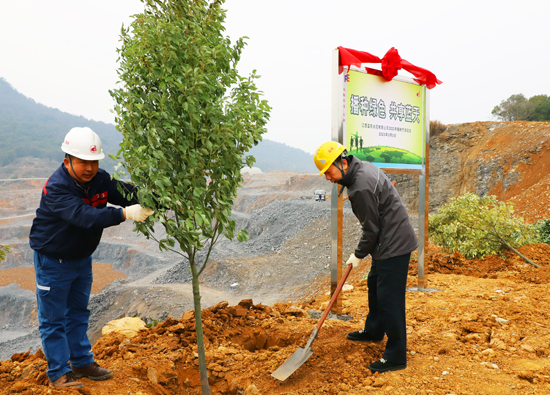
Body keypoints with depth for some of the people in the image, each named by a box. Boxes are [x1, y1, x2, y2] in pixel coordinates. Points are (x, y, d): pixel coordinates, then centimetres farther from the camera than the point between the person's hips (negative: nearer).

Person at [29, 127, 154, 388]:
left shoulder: (100, 180, -10)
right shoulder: (56, 188, -31)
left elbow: (130, 193, -14)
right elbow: (84, 216, -45)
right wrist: (125, 213, -55)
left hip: (82, 258, 7)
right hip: (53, 261, -7)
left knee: (78, 314, 20)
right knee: (53, 319, 5)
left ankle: (82, 362, 35)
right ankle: (59, 373, 19)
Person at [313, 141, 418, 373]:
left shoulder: (361, 187, -26)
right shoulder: (363, 168, 7)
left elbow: (371, 228, -19)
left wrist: (359, 255, -4)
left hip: (393, 245, -11)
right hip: (389, 242, 11)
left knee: (389, 299, -5)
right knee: (374, 285, 24)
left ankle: (396, 356, 6)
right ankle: (374, 330, 44)